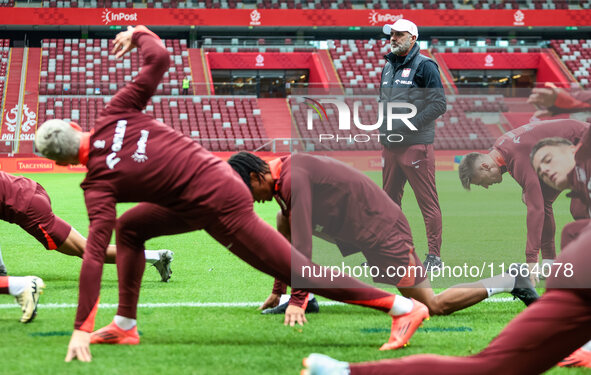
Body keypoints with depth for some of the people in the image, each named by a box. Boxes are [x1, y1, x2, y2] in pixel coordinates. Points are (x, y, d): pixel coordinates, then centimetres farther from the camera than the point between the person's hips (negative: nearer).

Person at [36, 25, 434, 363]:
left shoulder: (99, 184, -17)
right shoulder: (115, 114, -3)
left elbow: (94, 254, -22)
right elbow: (160, 58, -2)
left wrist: (81, 330, -21)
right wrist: (138, 33, 20)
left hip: (218, 207, -9)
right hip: (218, 176, 9)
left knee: (296, 268, -1)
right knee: (128, 229, 14)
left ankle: (404, 306, 2)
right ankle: (125, 325, 19)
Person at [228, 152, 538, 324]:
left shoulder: (293, 178, -23)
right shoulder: (281, 177, 9)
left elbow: (301, 242, -28)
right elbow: (286, 234, 17)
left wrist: (297, 299, -28)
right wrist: (278, 291, 16)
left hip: (381, 231, -10)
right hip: (356, 230, 10)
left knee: (436, 306, -6)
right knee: (284, 219, 5)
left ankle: (510, 281, 7)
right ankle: (309, 293, 5)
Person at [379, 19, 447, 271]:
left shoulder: (425, 66, -7)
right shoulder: (389, 66, 17)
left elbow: (439, 104, -12)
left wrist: (409, 125, -17)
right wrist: (384, 126, 10)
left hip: (416, 145, -8)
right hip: (390, 144, 8)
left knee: (427, 201, -5)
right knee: (389, 200, 12)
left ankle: (434, 255, -1)